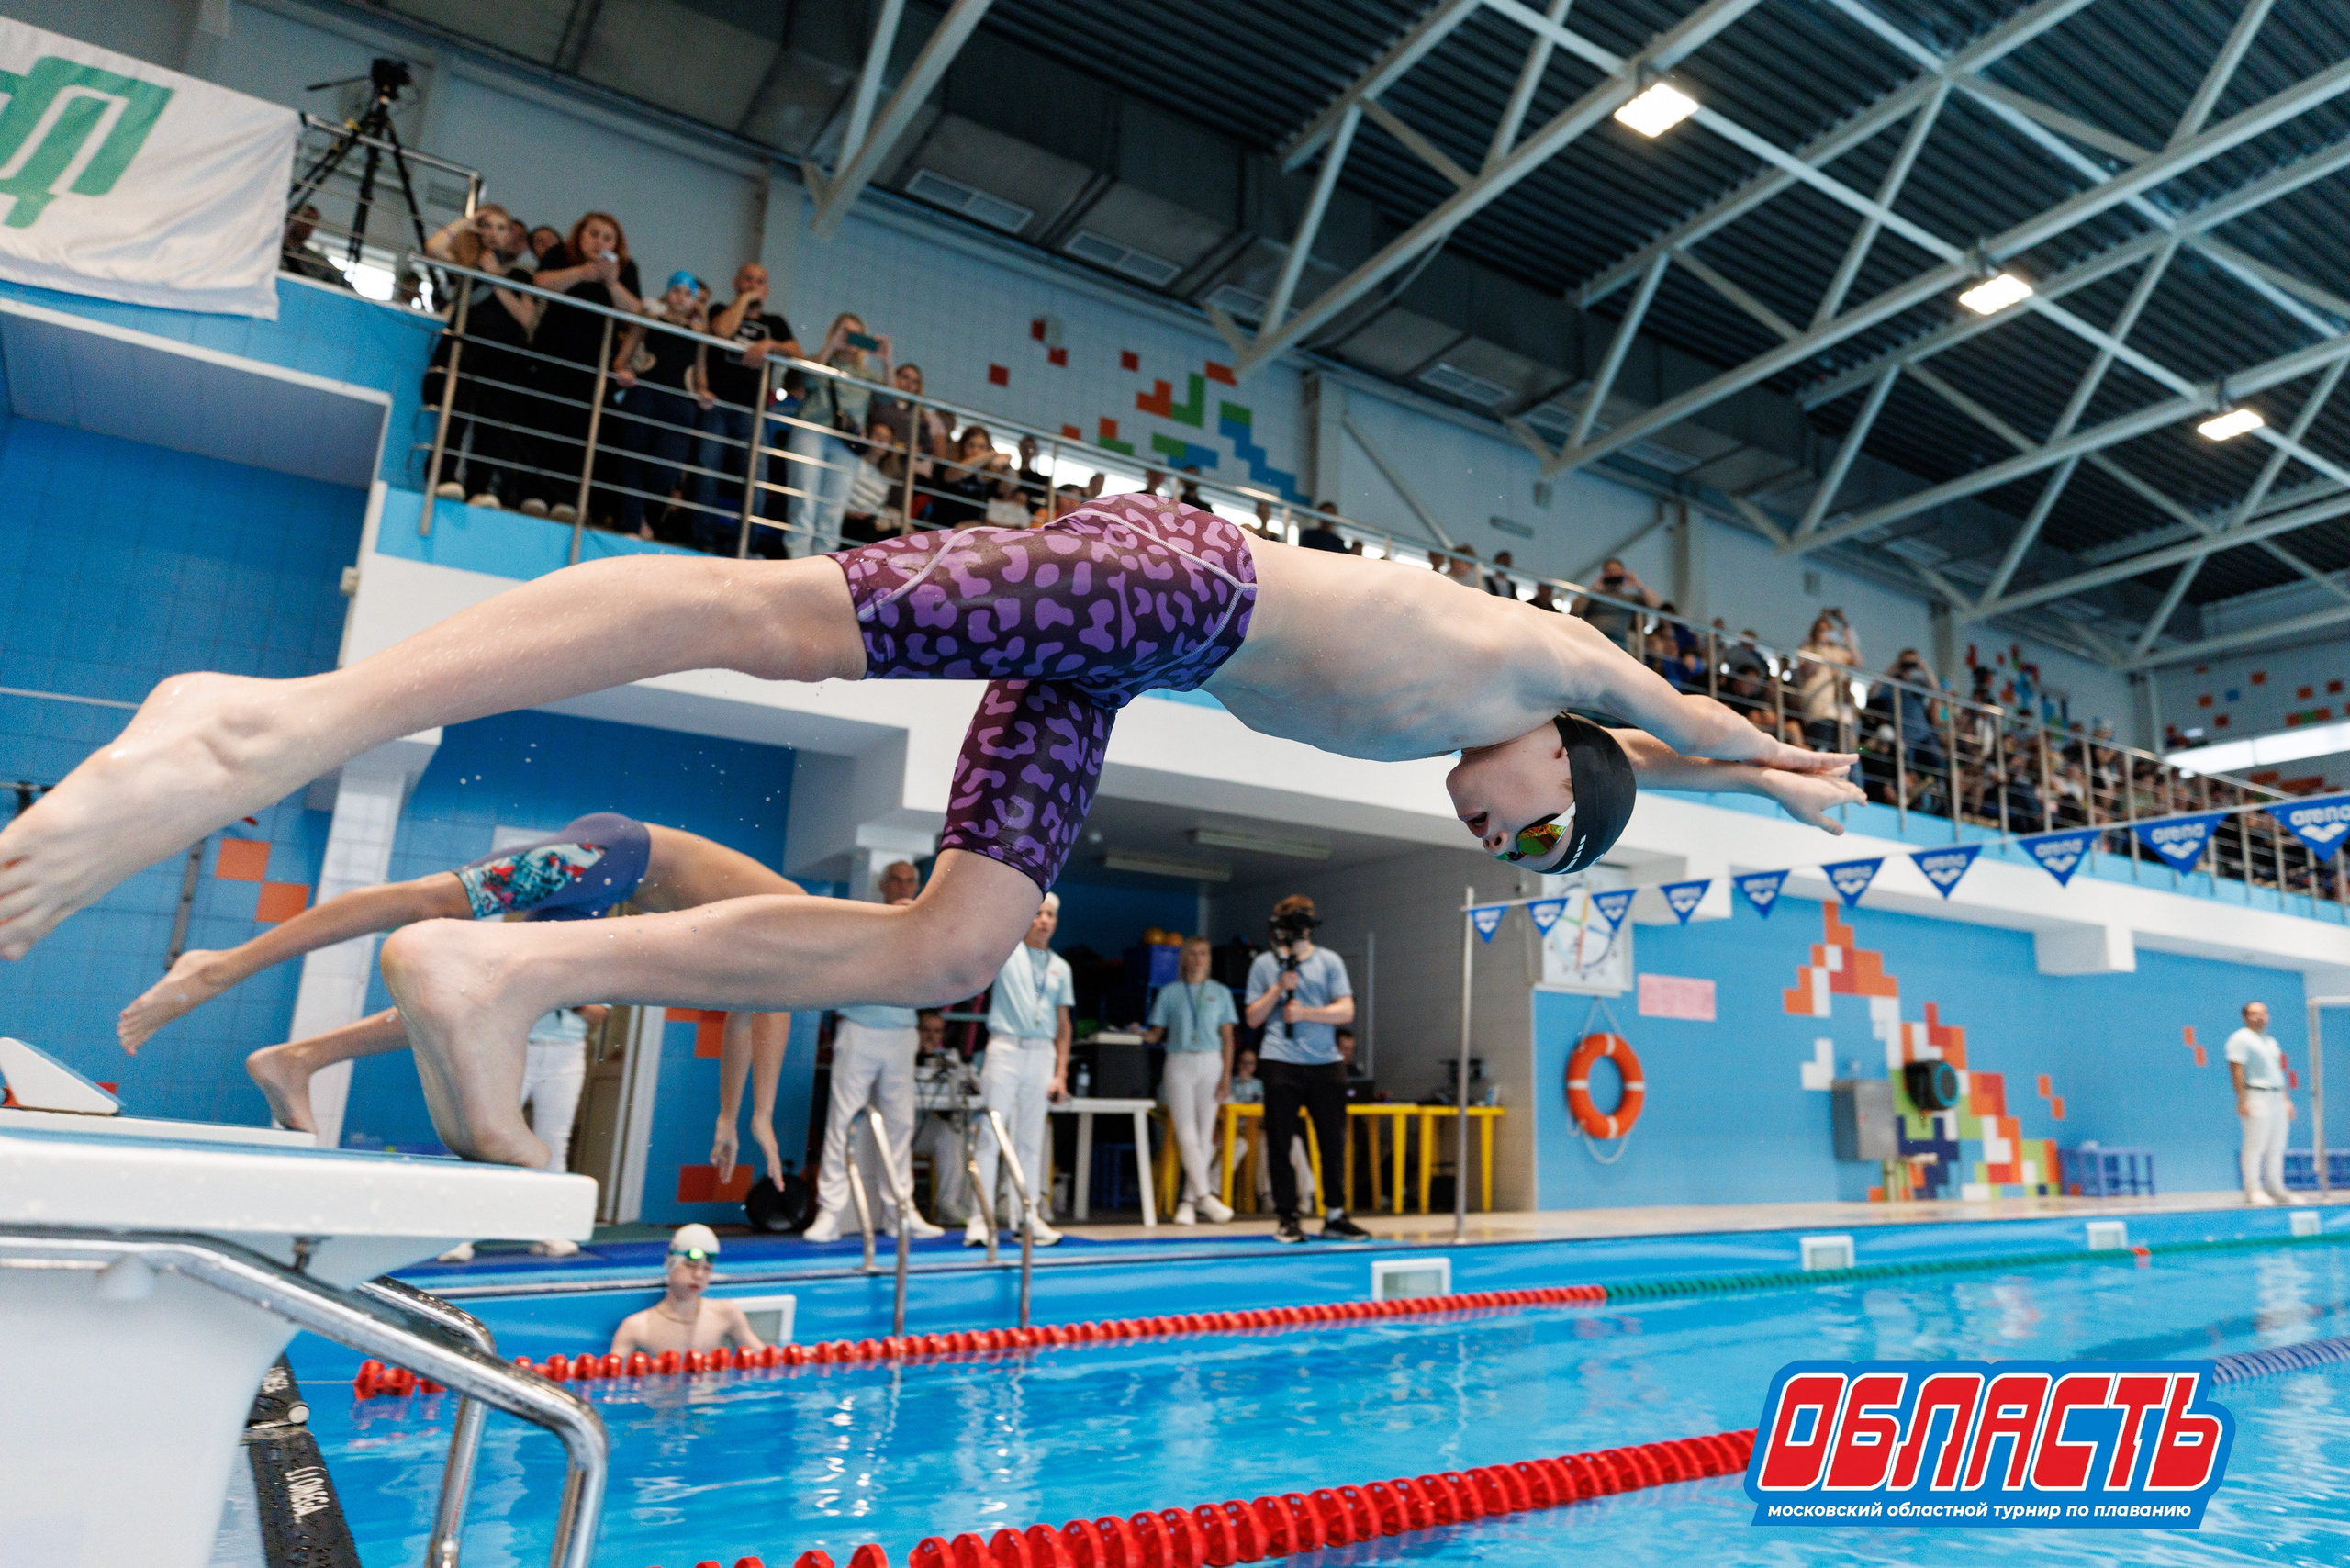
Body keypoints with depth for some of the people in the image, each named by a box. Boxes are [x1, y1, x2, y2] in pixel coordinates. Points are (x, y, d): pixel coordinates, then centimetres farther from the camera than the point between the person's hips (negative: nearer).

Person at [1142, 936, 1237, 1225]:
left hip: (1210, 1063, 1)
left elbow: (1227, 1038, 7)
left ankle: (1189, 1201, 6)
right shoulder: (1169, 993, 9)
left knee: (1205, 1133, 0)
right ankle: (1205, 1196, -9)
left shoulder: (1220, 992, 10)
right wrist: (1140, 1035, -13)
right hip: (1179, 1063, -1)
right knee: (1186, 1133, -10)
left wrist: (1227, 1076, -1)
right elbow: (1157, 1034, 8)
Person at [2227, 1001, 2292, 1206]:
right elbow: (2236, 1070, -12)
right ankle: (2253, 1190, -7)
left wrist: (2286, 1099, 19)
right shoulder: (2241, 1039, -5)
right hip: (2256, 1096, -8)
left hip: (2277, 1097, 8)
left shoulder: (2270, 1041, 21)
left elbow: (2277, 1072, 25)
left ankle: (2275, 1189, 15)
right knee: (2255, 1146, -9)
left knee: (2276, 1147, 9)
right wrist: (2242, 1100, -19)